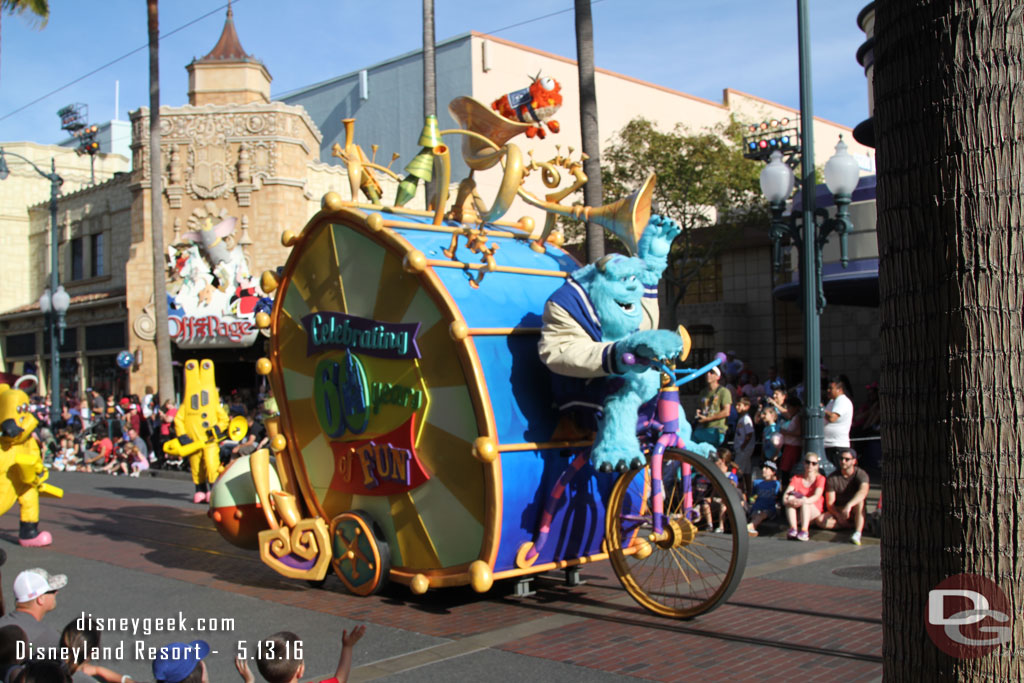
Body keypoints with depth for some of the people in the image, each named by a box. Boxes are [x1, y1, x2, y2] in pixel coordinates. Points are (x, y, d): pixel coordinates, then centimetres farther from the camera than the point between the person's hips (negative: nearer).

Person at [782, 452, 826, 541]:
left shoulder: (820, 478, -1)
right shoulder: (797, 478, 7)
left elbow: (816, 496, -20)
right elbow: (786, 493, -10)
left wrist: (803, 501, -40)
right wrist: (785, 500, -35)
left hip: (814, 512, -2)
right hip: (797, 514, 2)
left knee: (804, 500, -31)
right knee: (791, 497, -26)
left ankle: (804, 531, -47)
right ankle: (793, 529, -40)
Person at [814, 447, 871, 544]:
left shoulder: (861, 474, -10)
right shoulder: (833, 478, -2)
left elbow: (863, 492, -32)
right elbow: (830, 503, -6)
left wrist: (849, 505, -47)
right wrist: (839, 516, -24)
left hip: (855, 512, -2)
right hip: (838, 511, 2)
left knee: (860, 501, -36)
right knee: (819, 520, -26)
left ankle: (858, 534, -46)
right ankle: (853, 525, -22)